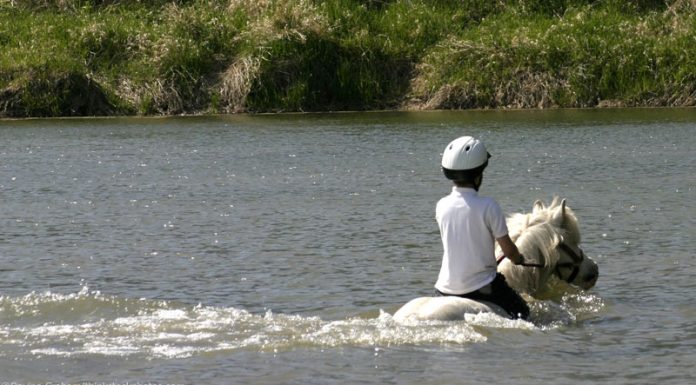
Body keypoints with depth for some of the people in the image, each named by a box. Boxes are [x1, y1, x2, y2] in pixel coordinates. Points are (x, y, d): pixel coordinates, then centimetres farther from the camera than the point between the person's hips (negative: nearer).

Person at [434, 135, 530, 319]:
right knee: (522, 313, 12)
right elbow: (508, 250, -9)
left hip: (446, 287, 4)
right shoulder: (488, 206, -14)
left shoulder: (441, 206, 0)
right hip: (481, 286, -4)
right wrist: (518, 258, 16)